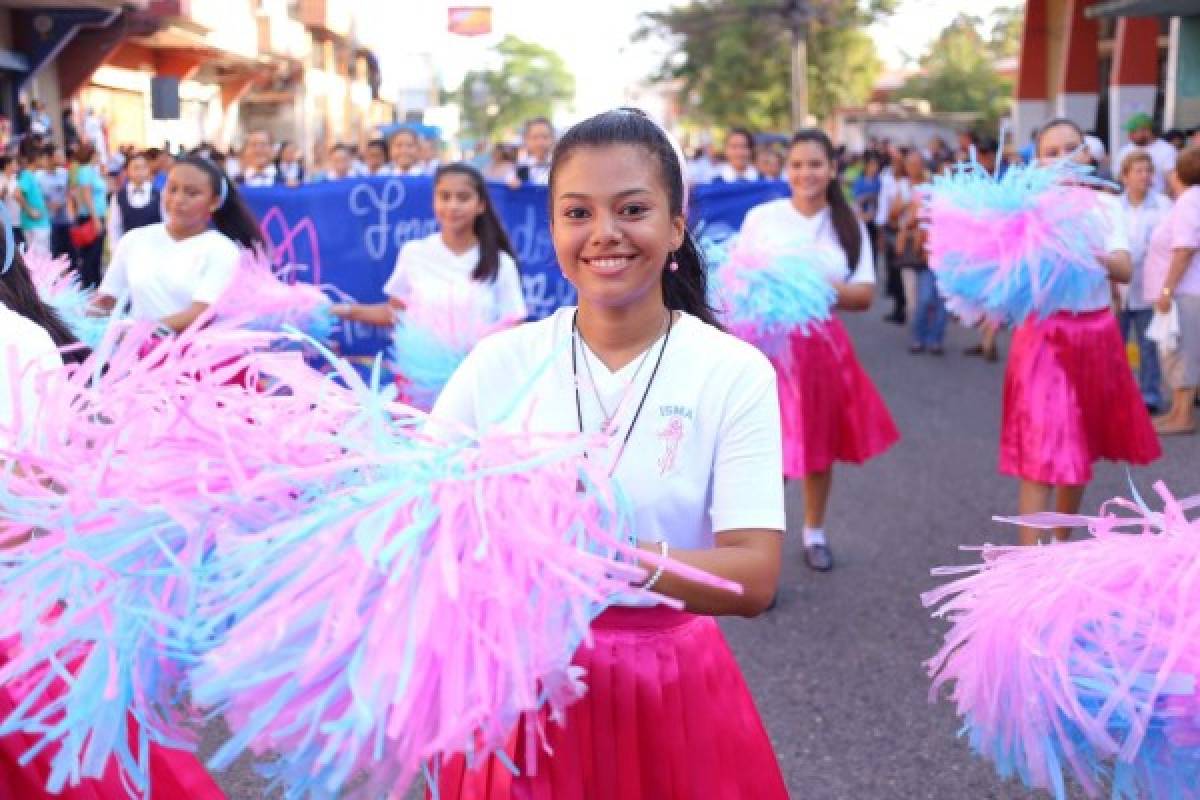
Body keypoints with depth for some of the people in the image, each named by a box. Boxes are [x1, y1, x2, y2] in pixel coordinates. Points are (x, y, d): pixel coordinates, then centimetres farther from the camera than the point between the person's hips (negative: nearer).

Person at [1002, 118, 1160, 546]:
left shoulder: (1105, 205, 5)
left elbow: (1124, 270, -8)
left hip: (1097, 335, 5)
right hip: (1046, 335, -4)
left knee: (1078, 447, 15)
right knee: (1041, 452, -10)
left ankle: (1062, 543, 33)